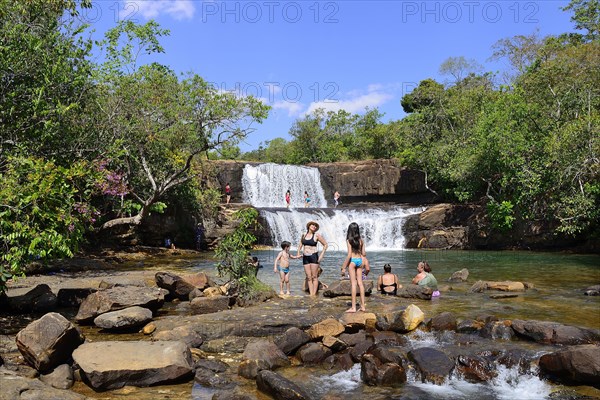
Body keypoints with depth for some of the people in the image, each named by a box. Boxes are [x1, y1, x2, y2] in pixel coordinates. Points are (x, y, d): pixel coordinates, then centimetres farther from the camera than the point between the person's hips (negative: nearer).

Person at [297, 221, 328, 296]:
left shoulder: (317, 235, -4)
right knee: (309, 277, 4)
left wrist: (321, 255, -7)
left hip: (314, 256, -4)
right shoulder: (303, 235, 9)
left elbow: (325, 245, 0)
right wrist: (298, 253, 15)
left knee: (314, 277, -4)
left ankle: (314, 294, -1)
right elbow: (300, 244, 27)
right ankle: (311, 294, 7)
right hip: (305, 257, 4)